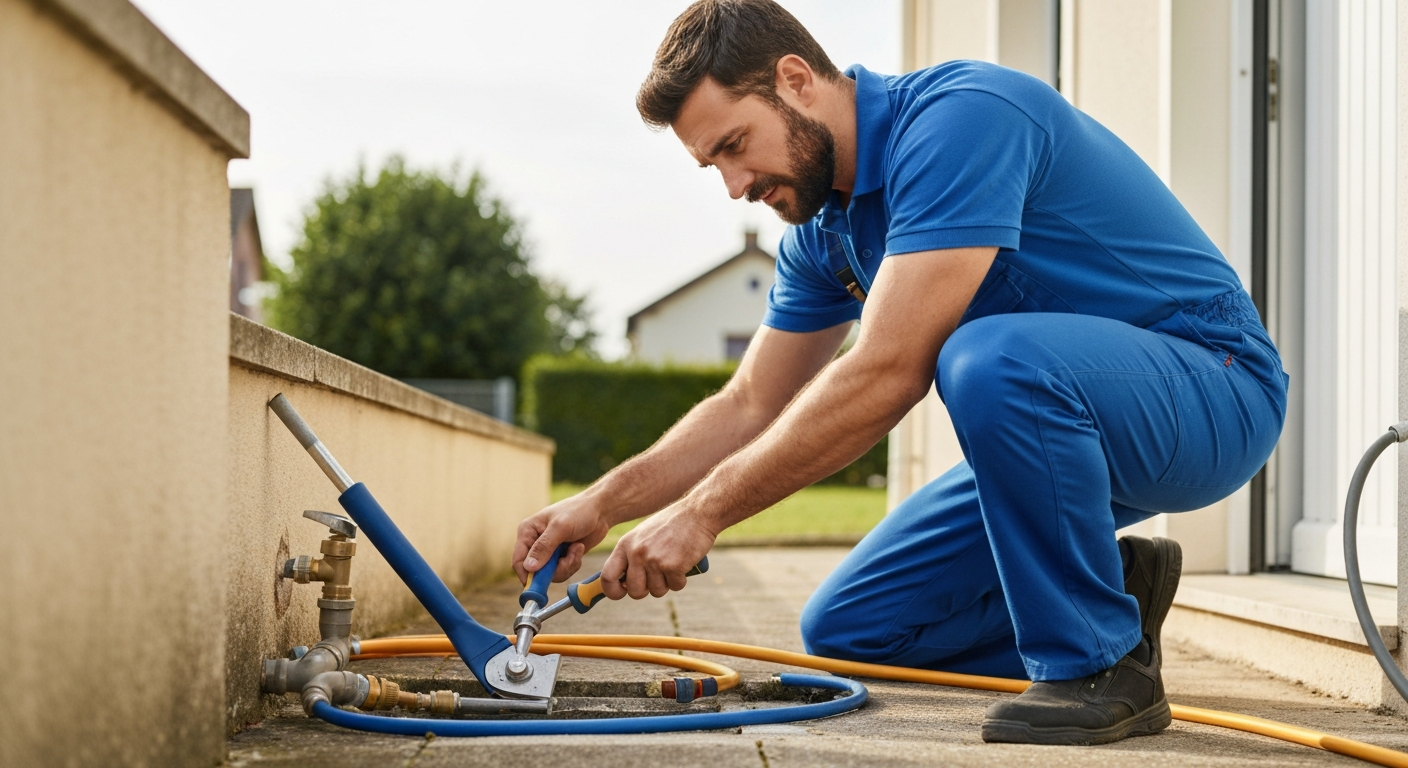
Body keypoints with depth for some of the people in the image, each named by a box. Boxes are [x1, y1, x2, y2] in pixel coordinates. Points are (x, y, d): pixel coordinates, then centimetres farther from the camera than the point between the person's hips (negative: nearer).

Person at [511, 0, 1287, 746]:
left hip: (1211, 386, -8)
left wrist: (701, 512, -27)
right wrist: (601, 503, -4)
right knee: (845, 627, 2)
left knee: (991, 357, -39)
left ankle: (1099, 664, -20)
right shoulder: (824, 229, 5)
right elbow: (750, 407, 10)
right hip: (1055, 423, 8)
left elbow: (886, 374, -31)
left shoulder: (959, 117, -25)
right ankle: (1111, 589, 13)